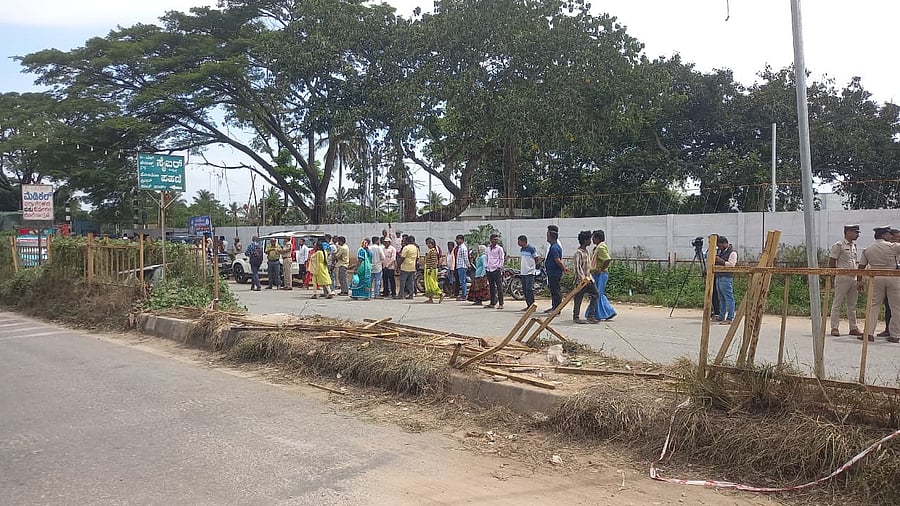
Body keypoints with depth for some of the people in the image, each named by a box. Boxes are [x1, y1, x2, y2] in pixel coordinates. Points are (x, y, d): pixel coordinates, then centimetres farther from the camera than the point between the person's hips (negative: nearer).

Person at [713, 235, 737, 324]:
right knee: (721, 298, 13)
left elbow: (731, 264, -18)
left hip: (726, 278, -9)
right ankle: (721, 316, 19)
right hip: (718, 277, 9)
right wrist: (715, 260, 10)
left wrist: (720, 260, -18)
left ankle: (730, 318, -8)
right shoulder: (720, 251, 20)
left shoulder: (732, 252, -8)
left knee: (729, 298, -8)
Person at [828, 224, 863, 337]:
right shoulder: (839, 245, -7)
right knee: (837, 303, -3)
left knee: (852, 305, 11)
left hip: (853, 278, 7)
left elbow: (856, 263, 20)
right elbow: (831, 263, -8)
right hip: (842, 278, -7)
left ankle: (853, 328, 17)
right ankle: (835, 328, 1)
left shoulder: (854, 246, 15)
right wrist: (839, 274, -7)